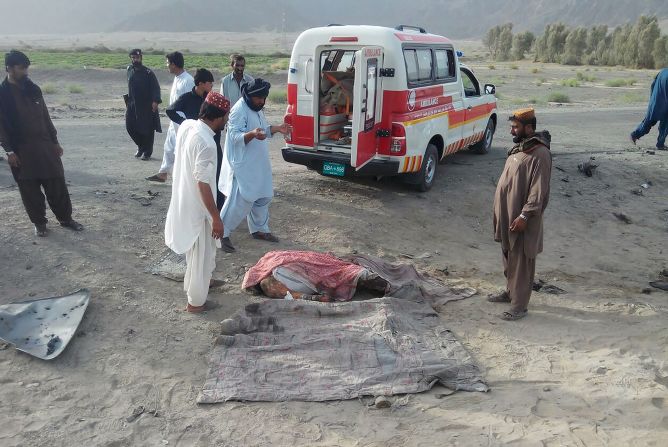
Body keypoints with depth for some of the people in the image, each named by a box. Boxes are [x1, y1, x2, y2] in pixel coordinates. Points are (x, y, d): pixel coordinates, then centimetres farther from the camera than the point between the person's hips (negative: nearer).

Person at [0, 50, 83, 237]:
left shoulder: (33, 89, 8)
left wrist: (55, 141, 11)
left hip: (45, 146, 4)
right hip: (21, 151, -4)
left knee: (57, 184, 5)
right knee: (30, 190, 4)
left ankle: (66, 218, 19)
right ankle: (39, 223, 19)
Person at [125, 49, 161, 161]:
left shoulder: (148, 73, -10)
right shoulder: (129, 70, 8)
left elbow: (156, 87, -15)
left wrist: (155, 101, -27)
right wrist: (128, 99, 21)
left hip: (146, 105, -6)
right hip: (132, 104, 6)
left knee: (147, 129, -1)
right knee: (130, 126, 5)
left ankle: (147, 152, 13)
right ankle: (141, 146, 27)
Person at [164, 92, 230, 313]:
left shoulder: (186, 125, -2)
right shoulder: (206, 144, -28)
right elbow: (203, 184, -27)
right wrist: (216, 218, -21)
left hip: (183, 200, 9)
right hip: (197, 206, -9)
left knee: (194, 249, 27)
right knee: (202, 253, 8)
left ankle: (195, 282, 46)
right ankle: (196, 301, 21)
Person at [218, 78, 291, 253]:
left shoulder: (256, 109, 11)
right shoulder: (239, 110, -19)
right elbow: (235, 136, -26)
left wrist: (277, 128, 6)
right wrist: (252, 134, -42)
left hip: (258, 164, 10)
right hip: (243, 165, -10)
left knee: (263, 197, 16)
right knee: (240, 201, -10)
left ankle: (259, 229, 33)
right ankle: (221, 233, 3)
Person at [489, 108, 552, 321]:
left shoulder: (540, 154, -19)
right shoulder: (519, 148, 10)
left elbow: (539, 191, -22)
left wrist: (524, 216, -24)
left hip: (522, 221, -9)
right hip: (507, 217, 9)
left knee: (522, 262, 0)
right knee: (509, 258, 21)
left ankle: (519, 305, 9)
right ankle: (510, 291, 37)